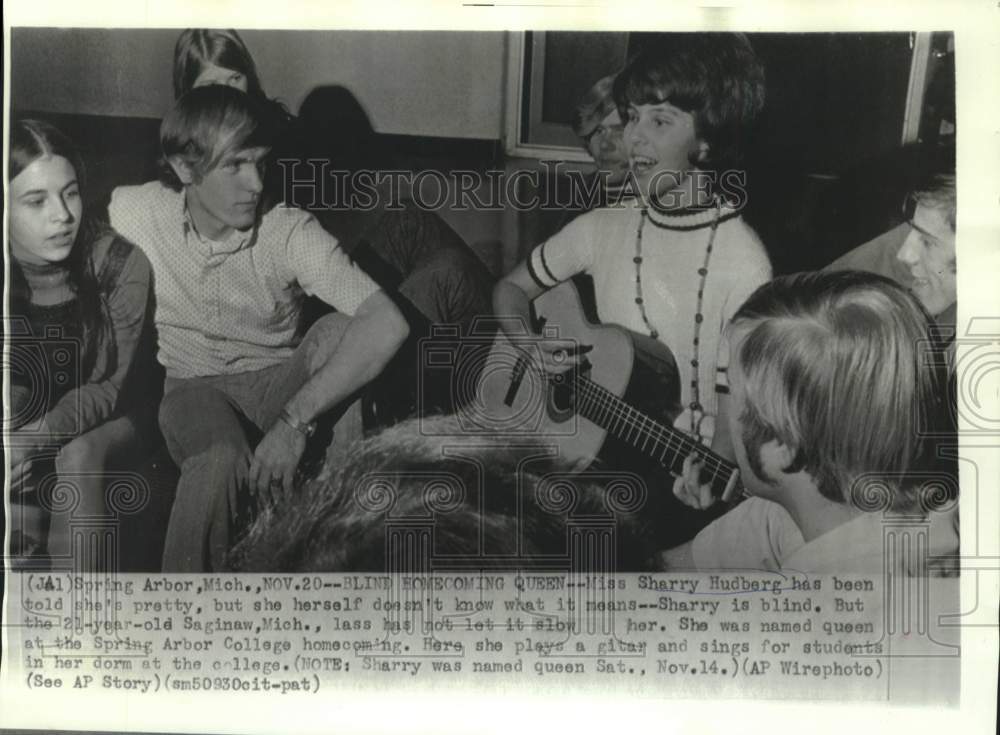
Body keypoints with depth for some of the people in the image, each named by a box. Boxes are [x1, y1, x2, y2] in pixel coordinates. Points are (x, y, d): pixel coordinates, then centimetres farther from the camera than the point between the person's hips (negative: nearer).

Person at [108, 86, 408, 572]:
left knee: (343, 330, -30)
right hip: (196, 387, -1)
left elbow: (388, 325, -30)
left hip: (279, 381, 1)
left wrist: (294, 422, -36)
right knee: (222, 461, -36)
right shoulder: (138, 212, -13)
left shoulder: (289, 231, -19)